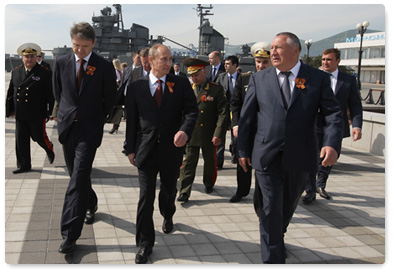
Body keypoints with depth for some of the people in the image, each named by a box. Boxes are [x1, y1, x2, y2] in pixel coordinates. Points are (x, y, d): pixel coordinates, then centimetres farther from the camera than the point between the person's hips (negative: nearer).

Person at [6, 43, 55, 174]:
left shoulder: (45, 73, -5)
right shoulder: (15, 72, 9)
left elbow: (51, 95, -6)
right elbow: (10, 92, 15)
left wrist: (52, 112, -9)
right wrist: (10, 109, 14)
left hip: (37, 115, -4)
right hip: (20, 114, 4)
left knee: (39, 137, 6)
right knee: (21, 140, 7)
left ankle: (49, 150, 38)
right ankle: (24, 165, 19)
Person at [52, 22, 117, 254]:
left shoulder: (105, 67, -6)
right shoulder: (61, 63, 3)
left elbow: (110, 99, 4)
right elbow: (58, 92, 16)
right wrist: (69, 113, 14)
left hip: (89, 130, -4)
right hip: (67, 127, 5)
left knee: (78, 179, -11)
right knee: (76, 175, 17)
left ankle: (70, 235, -9)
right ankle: (91, 204, 45)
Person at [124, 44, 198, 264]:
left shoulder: (181, 84, 1)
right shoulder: (136, 87, 2)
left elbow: (192, 110, -6)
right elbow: (131, 120, 5)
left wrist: (185, 131, -26)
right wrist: (130, 149, 4)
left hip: (172, 149, 1)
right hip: (146, 149, -1)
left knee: (170, 190, 18)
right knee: (146, 196, -1)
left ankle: (168, 216, 52)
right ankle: (145, 244, 10)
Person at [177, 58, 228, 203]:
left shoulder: (216, 89, -6)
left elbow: (222, 113, -8)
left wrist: (218, 134, -14)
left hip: (209, 135, -1)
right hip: (191, 134, 1)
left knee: (210, 161, 16)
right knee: (188, 162, -3)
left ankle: (209, 184, 39)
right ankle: (184, 192, 0)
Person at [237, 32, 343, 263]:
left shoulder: (318, 79, -1)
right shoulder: (259, 79, 2)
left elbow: (333, 114, -6)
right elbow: (246, 117, 5)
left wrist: (332, 143, -23)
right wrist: (243, 150, 5)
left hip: (300, 158, 1)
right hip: (267, 157, -1)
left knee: (288, 206, 20)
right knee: (271, 209, -1)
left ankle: (277, 238, 48)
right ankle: (273, 261, 10)